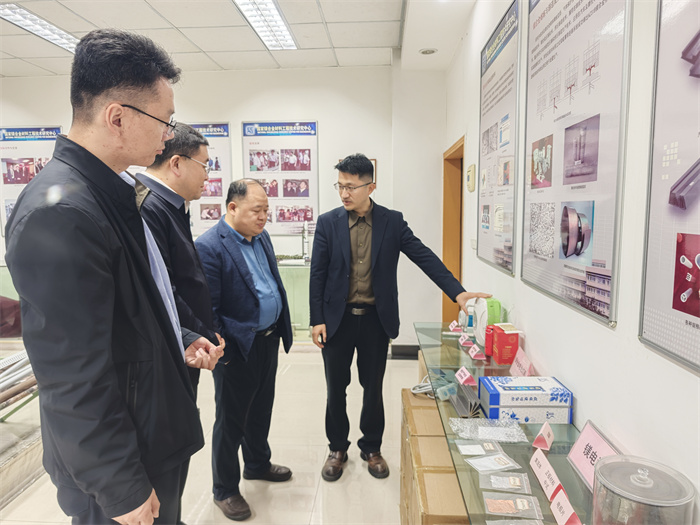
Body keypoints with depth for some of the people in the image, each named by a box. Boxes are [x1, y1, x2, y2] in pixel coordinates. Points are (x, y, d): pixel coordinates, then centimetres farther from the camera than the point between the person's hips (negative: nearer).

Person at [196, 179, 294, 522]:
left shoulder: (261, 237, 6)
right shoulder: (209, 246, -20)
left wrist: (281, 329, 13)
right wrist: (221, 352, -17)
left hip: (268, 340, 8)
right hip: (237, 349, -8)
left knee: (261, 409, 24)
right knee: (231, 420, 10)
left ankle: (257, 464, 47)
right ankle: (224, 490, 30)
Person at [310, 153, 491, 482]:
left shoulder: (392, 221, -1)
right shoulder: (327, 223, -2)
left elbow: (424, 256, -6)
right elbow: (318, 274, -2)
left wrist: (457, 291, -17)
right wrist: (317, 320, -6)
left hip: (376, 319, 0)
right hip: (337, 319, 0)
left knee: (373, 388, 14)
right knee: (336, 389, 12)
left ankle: (371, 448, 35)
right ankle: (337, 449, 33)